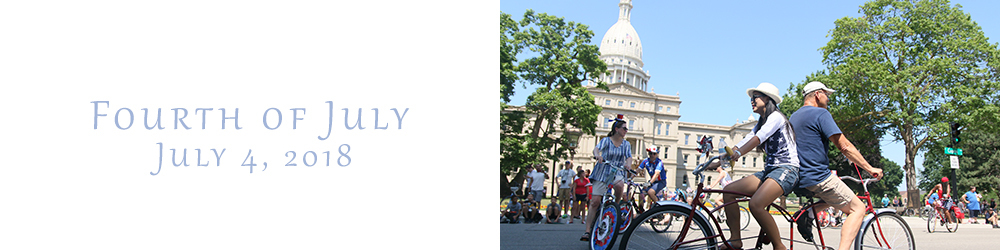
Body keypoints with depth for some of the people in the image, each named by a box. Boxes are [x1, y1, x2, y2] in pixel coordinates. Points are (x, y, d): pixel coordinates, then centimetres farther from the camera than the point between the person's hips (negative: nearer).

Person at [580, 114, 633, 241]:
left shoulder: (626, 144, 9)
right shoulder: (606, 140, -1)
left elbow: (629, 157, -1)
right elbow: (596, 149, -19)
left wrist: (628, 165, -25)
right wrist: (598, 155, -42)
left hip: (617, 172, 2)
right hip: (603, 172, -2)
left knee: (619, 184, -36)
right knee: (595, 201, -11)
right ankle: (587, 231, -7)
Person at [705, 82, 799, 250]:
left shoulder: (776, 117, -7)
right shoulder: (760, 124, 21)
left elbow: (758, 138, -25)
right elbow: (742, 143, 13)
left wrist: (737, 153, -42)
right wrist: (717, 162, 2)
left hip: (786, 170, -9)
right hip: (769, 170, 9)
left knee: (756, 205, -32)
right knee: (729, 190, -5)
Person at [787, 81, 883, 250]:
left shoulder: (794, 116, 19)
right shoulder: (820, 113, -7)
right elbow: (844, 146, -12)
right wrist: (870, 168, -6)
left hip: (798, 182, 8)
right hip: (818, 178, -8)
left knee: (834, 196, 29)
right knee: (858, 208, 2)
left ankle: (806, 214, 6)